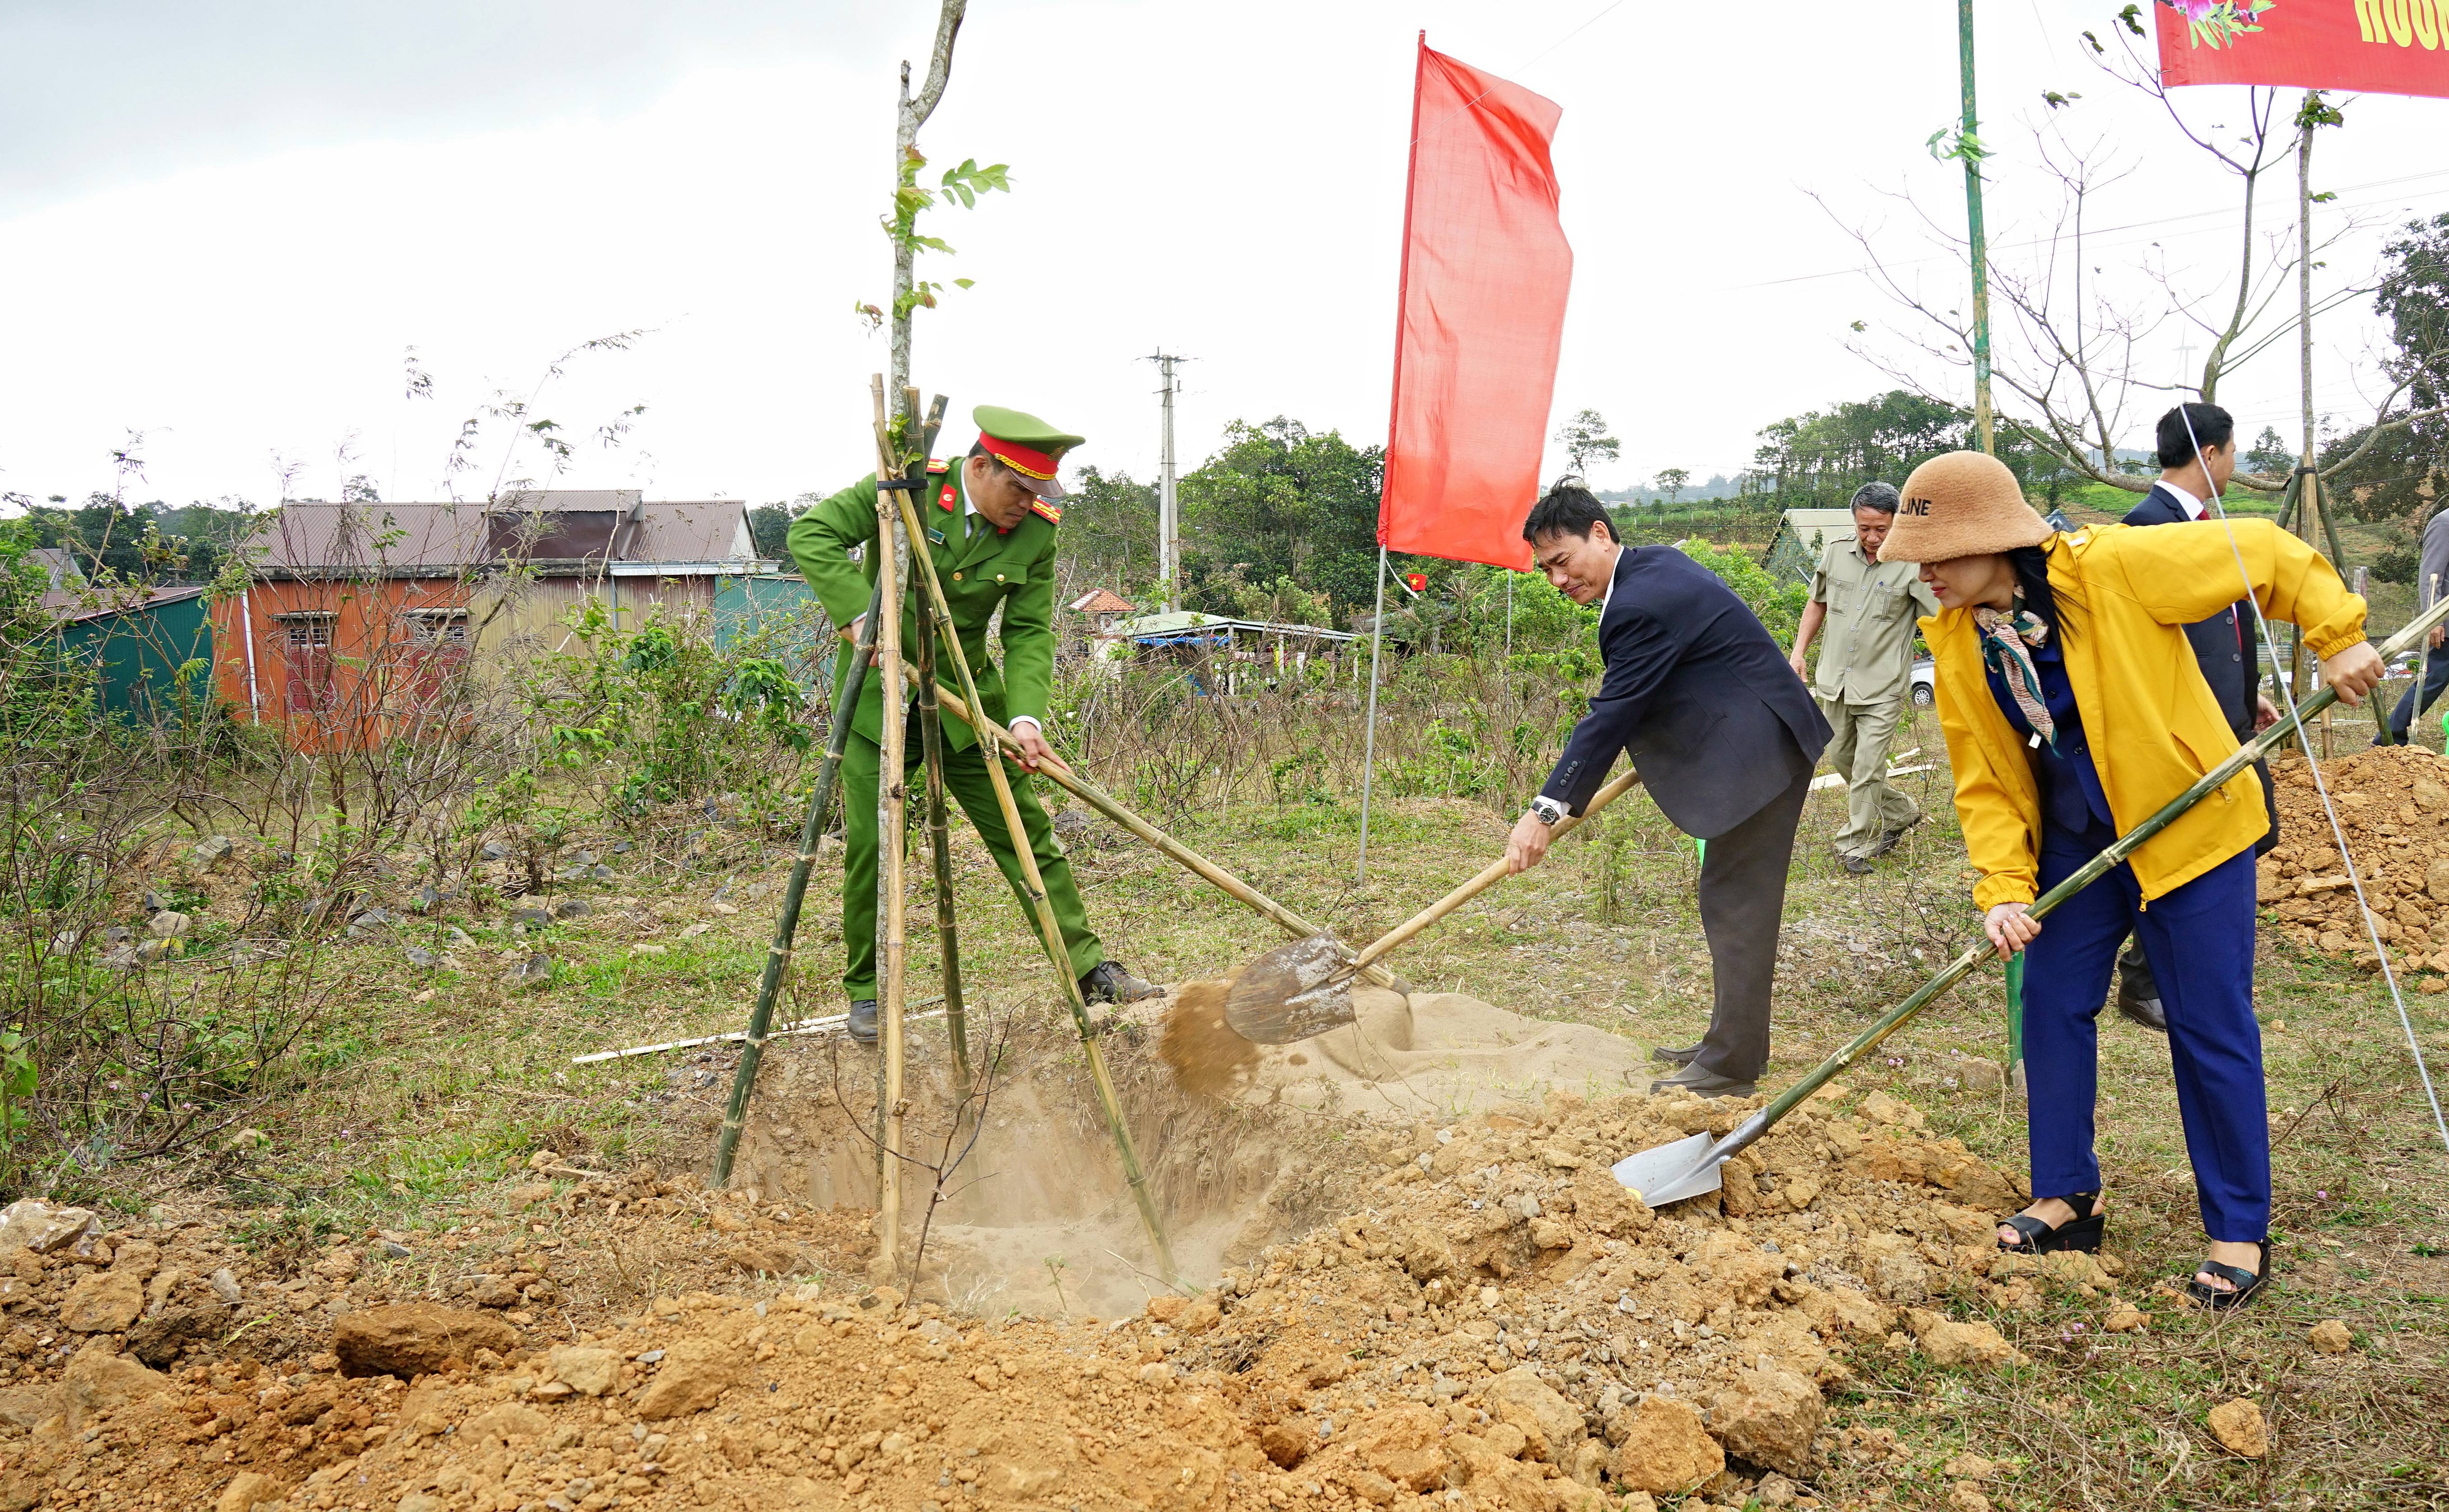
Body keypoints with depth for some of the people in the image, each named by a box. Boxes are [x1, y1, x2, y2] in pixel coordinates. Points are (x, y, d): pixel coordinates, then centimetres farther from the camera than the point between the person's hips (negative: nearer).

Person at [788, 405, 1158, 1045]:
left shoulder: (1036, 531, -6)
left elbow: (1029, 632, -6)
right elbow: (810, 535, -17)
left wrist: (1025, 715, -21)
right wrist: (861, 614, -27)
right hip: (877, 692, -2)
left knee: (1026, 831, 3)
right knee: (871, 842, -2)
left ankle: (1089, 969, 11)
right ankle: (867, 990, 16)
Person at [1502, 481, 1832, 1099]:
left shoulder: (1641, 605, -23)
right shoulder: (1654, 563, 8)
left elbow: (1612, 717, -24)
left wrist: (1544, 812, -23)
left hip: (1759, 756, -11)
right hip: (1755, 747, 11)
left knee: (1735, 903, -6)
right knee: (1735, 900, 17)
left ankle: (1730, 1067, 0)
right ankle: (1731, 1042, 28)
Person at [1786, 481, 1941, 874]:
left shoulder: (1911, 566, -12)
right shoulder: (1836, 553, 2)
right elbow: (1817, 604, 16)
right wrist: (1799, 653, 12)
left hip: (1882, 687, -6)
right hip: (1835, 680, 6)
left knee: (1868, 769, -6)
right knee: (1840, 758, 16)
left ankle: (1855, 846, 7)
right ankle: (1901, 813, 36)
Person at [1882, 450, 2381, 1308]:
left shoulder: (2113, 566, -23)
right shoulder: (1957, 645, -7)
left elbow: (2268, 554, -11)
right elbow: (1986, 781, -3)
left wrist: (2337, 637, -11)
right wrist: (2003, 889, -12)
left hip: (2190, 825, -5)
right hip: (2073, 842, 5)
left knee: (2210, 1030, 2)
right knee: (2054, 1005, 7)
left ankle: (2240, 1232, 17)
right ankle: (2066, 1197, 25)